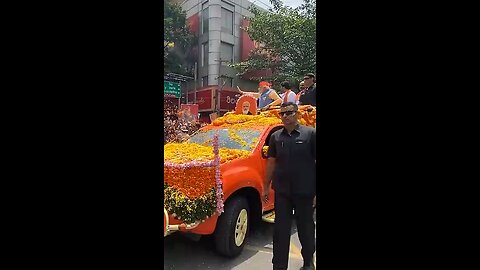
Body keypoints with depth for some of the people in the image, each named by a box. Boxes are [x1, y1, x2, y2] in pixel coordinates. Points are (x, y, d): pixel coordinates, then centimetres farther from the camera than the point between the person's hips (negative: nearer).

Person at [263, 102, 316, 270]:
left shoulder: (310, 134, -6)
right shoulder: (276, 136, 5)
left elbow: (315, 161, -7)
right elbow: (271, 162, 10)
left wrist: (315, 192, -10)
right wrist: (266, 187, 9)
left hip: (304, 191, -2)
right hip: (281, 191, 3)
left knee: (306, 228, 16)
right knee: (281, 230, 9)